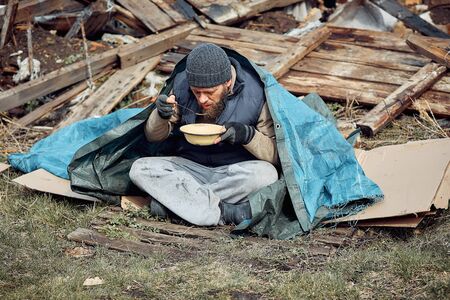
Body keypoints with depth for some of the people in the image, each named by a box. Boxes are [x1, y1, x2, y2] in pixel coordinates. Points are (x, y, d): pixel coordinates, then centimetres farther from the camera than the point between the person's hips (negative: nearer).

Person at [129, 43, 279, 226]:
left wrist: (247, 134, -29)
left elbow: (275, 154, -10)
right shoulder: (182, 85, -7)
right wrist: (161, 115, -19)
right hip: (191, 168, 3)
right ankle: (227, 212, -30)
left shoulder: (254, 93, -15)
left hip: (235, 173, -2)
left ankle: (171, 201, -24)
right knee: (140, 169, -23)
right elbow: (153, 137, 4)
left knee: (266, 174, -36)